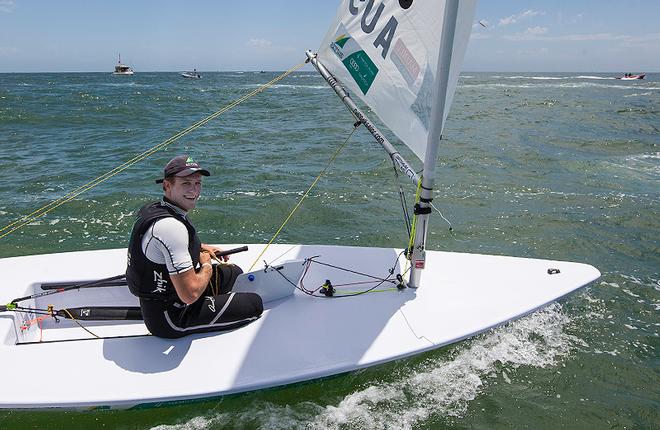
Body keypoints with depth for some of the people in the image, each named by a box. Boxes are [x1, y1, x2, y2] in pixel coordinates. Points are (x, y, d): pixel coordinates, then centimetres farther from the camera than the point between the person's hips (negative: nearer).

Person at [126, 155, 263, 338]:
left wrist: (202, 247, 13)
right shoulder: (171, 226, -31)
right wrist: (207, 267, -13)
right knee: (254, 303, -5)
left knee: (233, 272, 21)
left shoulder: (153, 208, 1)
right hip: (169, 320, -9)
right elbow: (190, 294, -34)